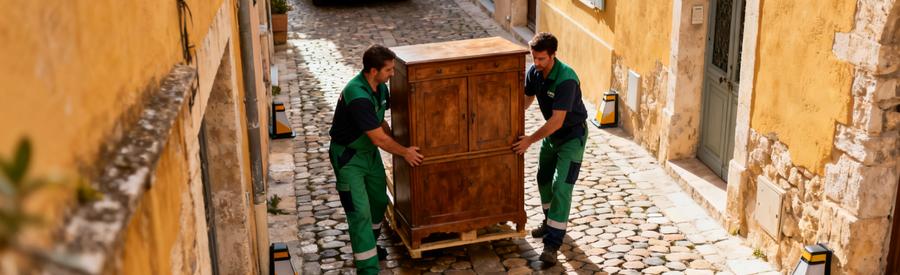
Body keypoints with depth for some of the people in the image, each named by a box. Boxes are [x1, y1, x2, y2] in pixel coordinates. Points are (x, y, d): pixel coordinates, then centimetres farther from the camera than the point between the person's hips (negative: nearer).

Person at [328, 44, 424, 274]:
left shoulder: (380, 87, -4)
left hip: (369, 150, 9)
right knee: (360, 212, -9)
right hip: (348, 156, -9)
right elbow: (379, 138, -26)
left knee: (379, 201, 19)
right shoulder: (358, 96, -33)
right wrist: (405, 152, -13)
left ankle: (368, 246, 41)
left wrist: (398, 145, 5)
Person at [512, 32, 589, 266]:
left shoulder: (566, 79, -32)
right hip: (552, 131, 8)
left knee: (561, 186, -13)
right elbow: (527, 99, 9)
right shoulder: (534, 72, -9)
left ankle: (553, 244, -12)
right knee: (543, 178, 17)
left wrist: (531, 140, -28)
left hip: (572, 134, -8)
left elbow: (557, 120, -31)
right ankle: (551, 221, 40)